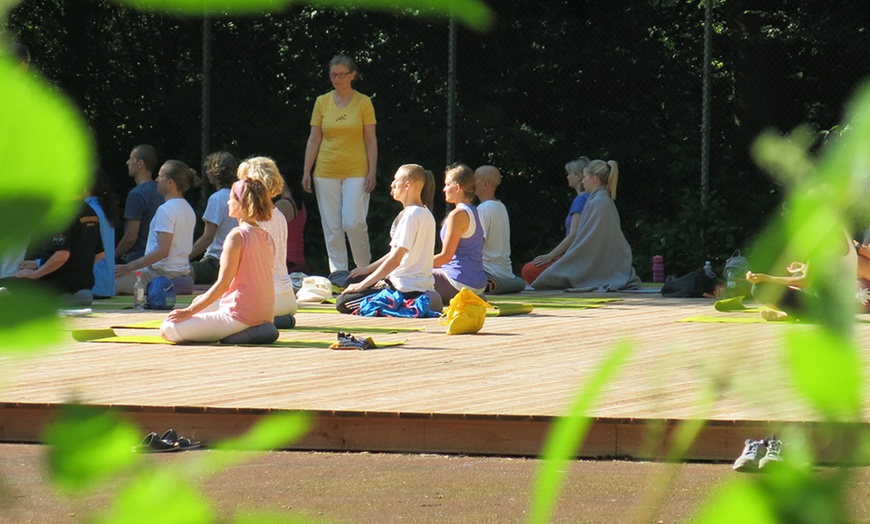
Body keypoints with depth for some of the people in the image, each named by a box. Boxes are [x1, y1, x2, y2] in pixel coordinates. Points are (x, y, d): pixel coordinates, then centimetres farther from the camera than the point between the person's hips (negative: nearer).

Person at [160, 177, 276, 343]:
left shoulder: (237, 236, -15)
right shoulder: (267, 237, 10)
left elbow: (223, 284, -18)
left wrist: (188, 311, -12)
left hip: (241, 314, -9)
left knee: (168, 330, -8)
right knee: (200, 301, 34)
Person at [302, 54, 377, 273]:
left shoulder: (363, 102, 1)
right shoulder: (322, 102, 6)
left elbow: (371, 140, 1)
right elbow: (314, 139, 8)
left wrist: (372, 172, -6)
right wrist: (307, 171, 2)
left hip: (356, 172, -3)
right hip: (326, 172, 3)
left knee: (353, 223, -12)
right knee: (331, 227, 1)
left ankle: (366, 268, 9)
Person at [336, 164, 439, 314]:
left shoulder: (411, 215, -17)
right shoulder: (425, 214, 13)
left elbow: (395, 260, -19)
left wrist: (363, 284, -15)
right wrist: (368, 268, 18)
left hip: (407, 288, -10)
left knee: (343, 303, -14)